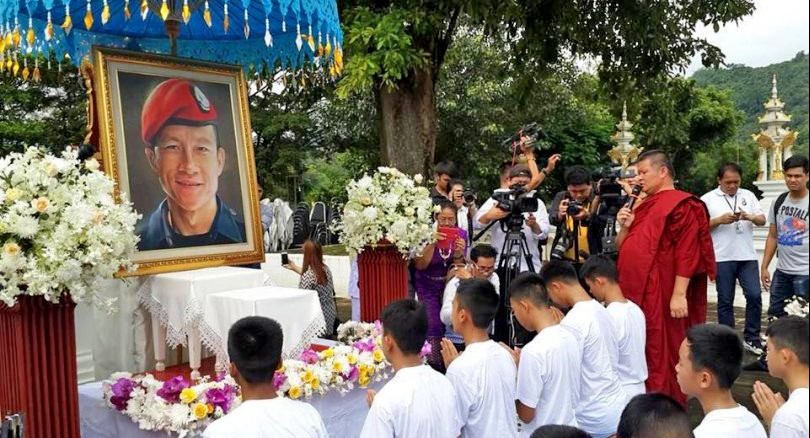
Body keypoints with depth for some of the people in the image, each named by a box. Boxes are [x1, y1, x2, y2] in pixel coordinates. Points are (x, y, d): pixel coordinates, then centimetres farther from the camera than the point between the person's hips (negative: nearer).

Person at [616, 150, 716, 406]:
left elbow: (687, 252, -16)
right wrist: (625, 227, 1)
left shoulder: (681, 205, -8)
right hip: (634, 291, 8)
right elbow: (623, 248, 20)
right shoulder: (645, 206, 17)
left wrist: (679, 294, -22)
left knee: (660, 355, 0)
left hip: (660, 295, -8)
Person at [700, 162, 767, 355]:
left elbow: (762, 220, 8)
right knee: (725, 301, 5)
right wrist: (720, 220, -17)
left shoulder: (748, 196, 10)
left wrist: (750, 217, -13)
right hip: (722, 258, -3)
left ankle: (751, 337, 13)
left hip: (747, 256, 3)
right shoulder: (708, 199, 0)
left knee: (755, 296, -2)